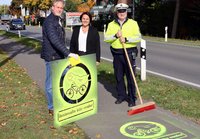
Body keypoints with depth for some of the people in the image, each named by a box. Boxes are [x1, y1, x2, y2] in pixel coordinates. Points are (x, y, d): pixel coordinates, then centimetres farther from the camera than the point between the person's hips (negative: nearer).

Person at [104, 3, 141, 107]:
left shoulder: (133, 23, 0)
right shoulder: (111, 24, 7)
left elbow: (138, 38, -8)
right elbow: (106, 38, -1)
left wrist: (126, 39, -19)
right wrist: (115, 35, -17)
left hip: (129, 53, -3)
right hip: (117, 53, 3)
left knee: (130, 76, 0)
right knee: (118, 76, 11)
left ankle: (132, 98, 10)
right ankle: (121, 95, 26)